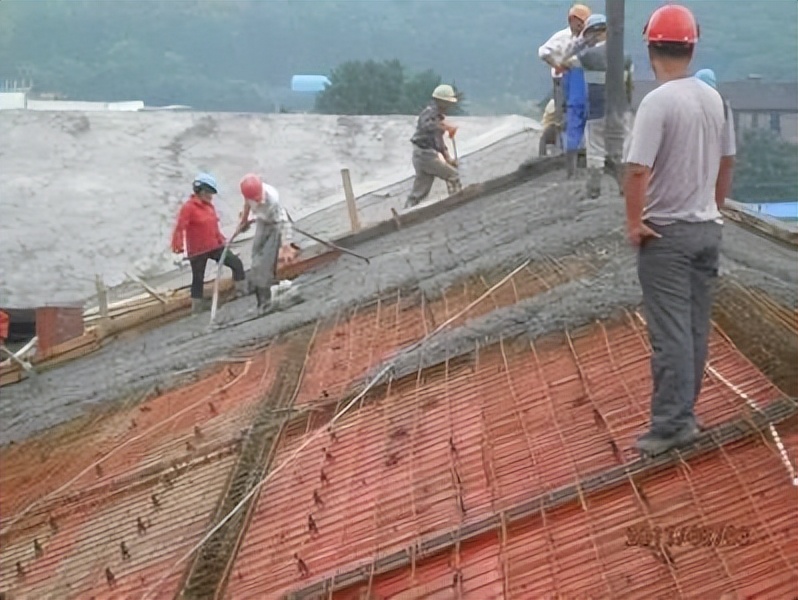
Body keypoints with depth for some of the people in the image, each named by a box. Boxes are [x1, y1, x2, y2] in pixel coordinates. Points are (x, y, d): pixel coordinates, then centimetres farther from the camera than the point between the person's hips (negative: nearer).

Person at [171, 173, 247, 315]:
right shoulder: (188, 207, -16)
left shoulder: (209, 206, 9)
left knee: (236, 262, 2)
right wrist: (178, 246, -30)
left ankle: (242, 290, 13)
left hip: (215, 246, 7)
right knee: (198, 278, 4)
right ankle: (197, 307, 17)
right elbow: (179, 227, -22)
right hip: (197, 251, -7)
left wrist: (221, 240, 20)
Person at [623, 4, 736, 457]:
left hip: (666, 233, -7)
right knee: (696, 329, 12)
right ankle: (683, 414, 20)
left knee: (670, 333, -4)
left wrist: (634, 222, -12)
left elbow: (638, 170, -24)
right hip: (707, 229, 7)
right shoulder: (714, 99, 4)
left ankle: (672, 424, -2)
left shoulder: (658, 102, -18)